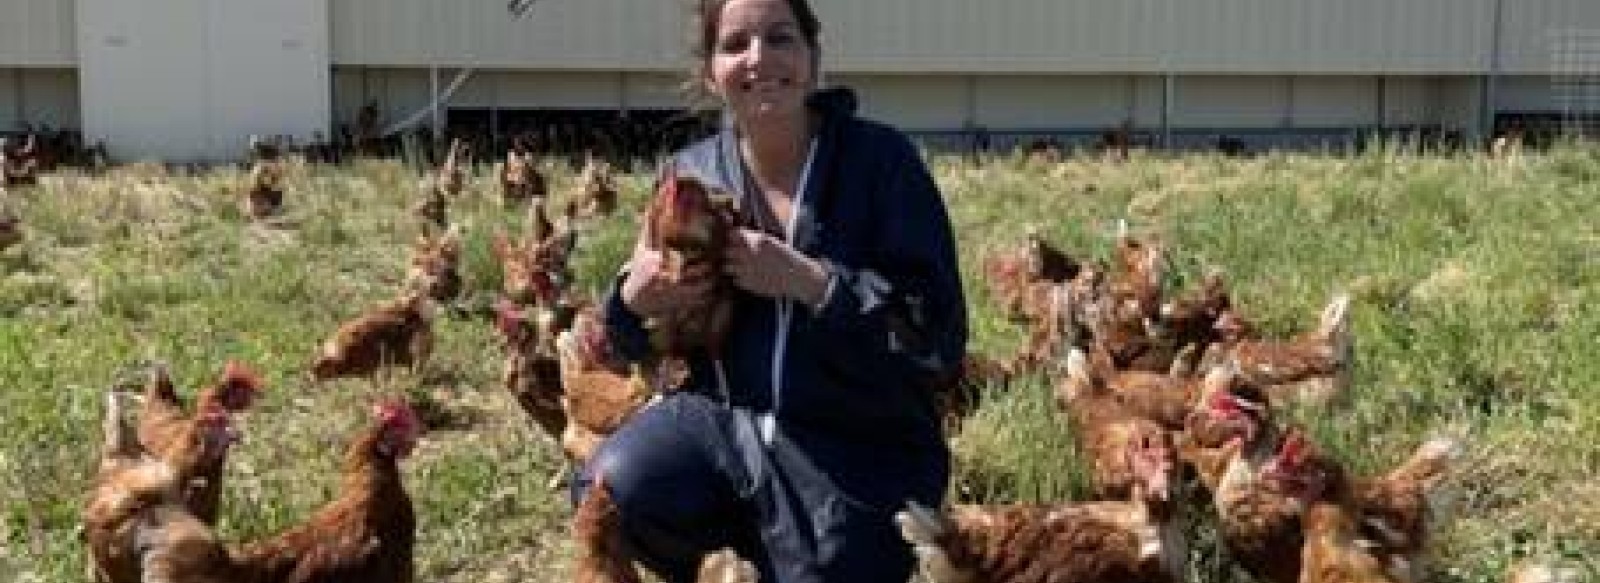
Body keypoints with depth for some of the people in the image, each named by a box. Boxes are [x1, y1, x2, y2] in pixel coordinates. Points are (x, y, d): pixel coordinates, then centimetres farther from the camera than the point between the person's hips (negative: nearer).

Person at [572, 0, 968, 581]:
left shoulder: (881, 161, -11)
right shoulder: (690, 173, 3)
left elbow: (941, 336, -16)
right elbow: (632, 339, 13)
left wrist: (808, 279, -25)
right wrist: (632, 298, -12)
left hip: (859, 455, -2)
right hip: (723, 419, 3)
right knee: (608, 494, -24)